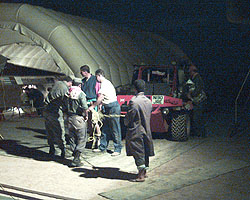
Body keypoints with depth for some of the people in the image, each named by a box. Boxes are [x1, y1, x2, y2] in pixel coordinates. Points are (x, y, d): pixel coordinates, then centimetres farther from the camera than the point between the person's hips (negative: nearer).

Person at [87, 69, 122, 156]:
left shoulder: (105, 83, -13)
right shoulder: (105, 83, 18)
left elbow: (101, 98, -16)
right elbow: (103, 99, 20)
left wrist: (93, 106, -8)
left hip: (113, 107, -10)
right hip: (108, 108, 10)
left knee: (115, 129, -5)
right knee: (105, 128, 13)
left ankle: (118, 149, 1)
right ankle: (102, 147, 20)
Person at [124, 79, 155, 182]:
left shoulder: (134, 101, -19)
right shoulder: (148, 101, 4)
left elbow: (128, 117, -13)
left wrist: (126, 123, 8)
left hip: (136, 131, -7)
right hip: (147, 130, 7)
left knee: (138, 153, -2)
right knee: (145, 152, 15)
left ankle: (141, 175, -3)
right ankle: (144, 172, 26)